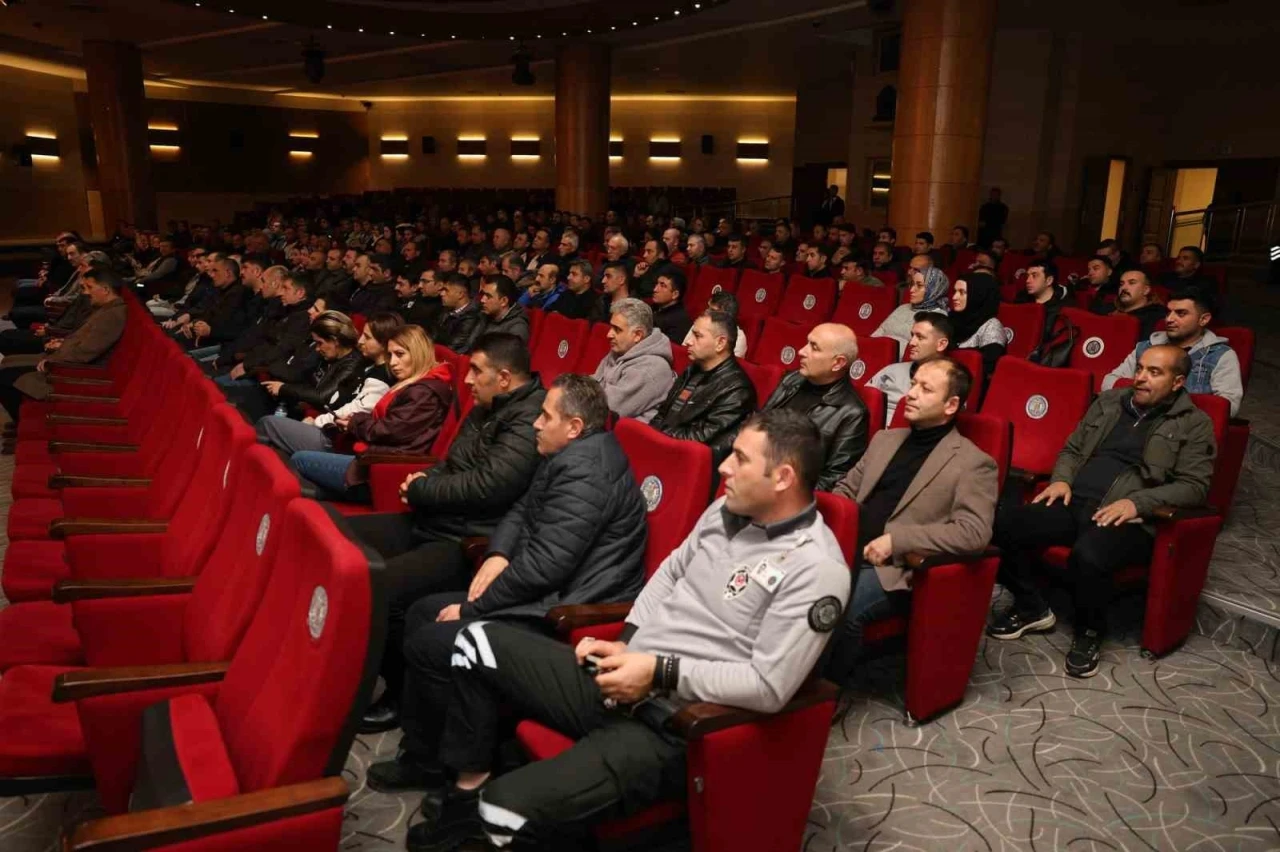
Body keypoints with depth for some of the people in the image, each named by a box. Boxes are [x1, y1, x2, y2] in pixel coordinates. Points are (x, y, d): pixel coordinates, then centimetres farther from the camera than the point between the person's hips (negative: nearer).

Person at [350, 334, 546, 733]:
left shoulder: (531, 418, -17)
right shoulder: (487, 410, 14)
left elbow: (487, 486, -24)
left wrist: (419, 490, -9)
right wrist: (425, 481, 2)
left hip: (469, 545, -11)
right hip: (431, 524, 11)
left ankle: (405, 693, -2)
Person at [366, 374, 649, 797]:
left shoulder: (584, 471, -22)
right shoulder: (570, 457, 12)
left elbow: (543, 565, -25)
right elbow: (523, 510, 20)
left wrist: (470, 610, -14)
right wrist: (498, 554, -1)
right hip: (549, 597, 11)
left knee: (429, 643, -14)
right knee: (422, 613, 13)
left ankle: (438, 763, 9)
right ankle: (419, 748, 19)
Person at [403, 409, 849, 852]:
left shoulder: (816, 569, -18)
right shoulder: (728, 508, 6)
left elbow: (768, 686, -22)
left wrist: (660, 673, -20)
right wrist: (626, 642, 3)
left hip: (670, 726, -8)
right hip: (615, 680, 9)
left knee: (508, 812, -25)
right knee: (479, 642, 6)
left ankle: (486, 809, 13)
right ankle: (469, 791, 20)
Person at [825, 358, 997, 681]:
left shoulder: (972, 463, -2)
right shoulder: (886, 439, 18)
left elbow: (974, 532, -13)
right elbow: (846, 490, 23)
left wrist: (896, 540, -18)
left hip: (896, 568, -5)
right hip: (846, 551, 6)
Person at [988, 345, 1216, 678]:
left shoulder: (1194, 424, 5)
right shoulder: (1109, 401, 19)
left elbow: (1194, 486, -4)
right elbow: (1072, 450, 24)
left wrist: (1137, 503, -18)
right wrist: (1061, 480, 1)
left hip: (1128, 518, -5)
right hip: (1074, 503, 5)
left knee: (1088, 555, -38)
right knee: (1003, 527, -20)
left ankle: (1090, 631, -7)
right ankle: (1032, 608, 4)